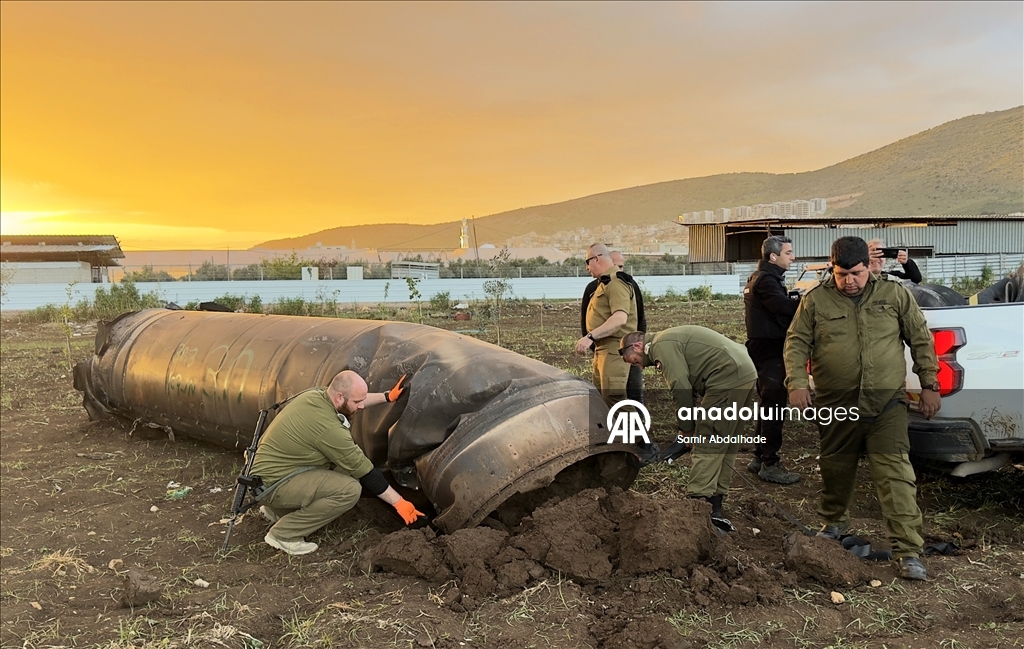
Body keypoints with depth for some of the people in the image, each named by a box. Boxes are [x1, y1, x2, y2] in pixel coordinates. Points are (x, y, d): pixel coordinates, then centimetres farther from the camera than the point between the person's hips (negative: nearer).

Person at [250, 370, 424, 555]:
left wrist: (387, 396, 18)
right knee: (350, 490, -20)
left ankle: (277, 510, 18)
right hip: (272, 484, -9)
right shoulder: (329, 428, -26)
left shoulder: (316, 394, -3)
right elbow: (364, 471, -18)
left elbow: (350, 401, 22)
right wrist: (399, 502, -8)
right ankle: (283, 534, -8)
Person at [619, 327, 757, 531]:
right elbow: (690, 384, 23)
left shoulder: (662, 345, -7)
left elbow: (681, 388, -15)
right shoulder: (671, 340, 24)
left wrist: (686, 431, -5)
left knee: (707, 445, -8)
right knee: (725, 446, 13)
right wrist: (688, 429, 18)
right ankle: (714, 505, 19)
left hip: (728, 379, -10)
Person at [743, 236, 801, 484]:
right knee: (774, 405, -7)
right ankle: (769, 464, -3)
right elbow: (784, 307, -31)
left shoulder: (761, 277, 18)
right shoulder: (766, 280, -16)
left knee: (768, 404, 17)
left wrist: (799, 299, -3)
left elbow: (778, 309, 12)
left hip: (766, 348, 11)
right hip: (770, 350, -11)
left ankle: (759, 457, 24)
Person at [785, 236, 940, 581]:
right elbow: (796, 342, 1)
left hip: (887, 405, -1)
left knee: (896, 476, -8)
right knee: (836, 469, 16)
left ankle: (909, 552, -5)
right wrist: (797, 382, -13)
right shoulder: (815, 300, 1)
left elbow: (921, 340, 9)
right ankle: (834, 522, 41)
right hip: (836, 406, 1)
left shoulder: (895, 295, 3)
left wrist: (929, 384, 7)